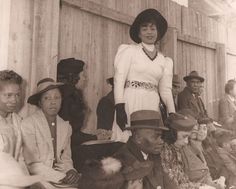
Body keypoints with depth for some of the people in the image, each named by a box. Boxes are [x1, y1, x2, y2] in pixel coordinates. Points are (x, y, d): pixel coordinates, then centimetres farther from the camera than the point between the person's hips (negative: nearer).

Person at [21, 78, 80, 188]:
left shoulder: (66, 127, 6)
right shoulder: (28, 124, -9)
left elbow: (66, 158, 10)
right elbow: (32, 164, -13)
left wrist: (71, 171, -11)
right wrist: (61, 178, -20)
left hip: (62, 178, 4)